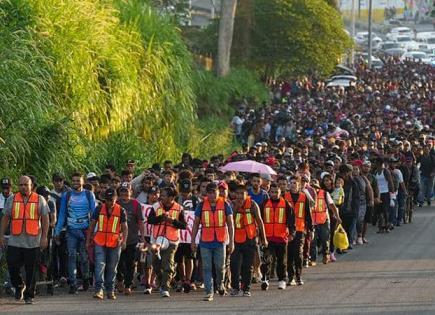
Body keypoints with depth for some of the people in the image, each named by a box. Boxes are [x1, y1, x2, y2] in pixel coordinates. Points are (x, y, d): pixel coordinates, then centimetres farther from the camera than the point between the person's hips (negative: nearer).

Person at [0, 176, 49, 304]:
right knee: (12, 266, -4)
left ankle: (29, 295, 13)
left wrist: (44, 237, -4)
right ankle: (19, 286, 24)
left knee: (31, 271, 1)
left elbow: (45, 219, 4)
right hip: (15, 242, 1)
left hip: (33, 242, -1)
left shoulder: (40, 200, 5)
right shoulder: (12, 200, 8)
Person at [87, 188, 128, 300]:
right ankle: (99, 289, -16)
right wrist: (88, 240, 7)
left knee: (112, 268, 8)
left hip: (115, 244, 0)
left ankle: (110, 290, 17)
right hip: (100, 243, 0)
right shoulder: (99, 209, 4)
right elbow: (92, 225, 9)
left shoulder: (121, 211, 1)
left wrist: (124, 240, -12)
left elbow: (125, 227, 3)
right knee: (100, 265, -12)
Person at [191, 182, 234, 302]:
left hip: (220, 241, 0)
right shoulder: (201, 205, 2)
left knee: (220, 266, 4)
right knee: (207, 268, -2)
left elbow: (230, 224, 5)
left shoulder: (225, 205, 2)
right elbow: (196, 224, 9)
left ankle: (220, 283, 34)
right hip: (205, 242, 0)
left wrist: (231, 241, -1)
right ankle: (209, 292, 2)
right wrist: (193, 241, 6)